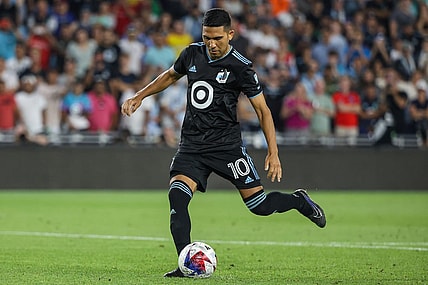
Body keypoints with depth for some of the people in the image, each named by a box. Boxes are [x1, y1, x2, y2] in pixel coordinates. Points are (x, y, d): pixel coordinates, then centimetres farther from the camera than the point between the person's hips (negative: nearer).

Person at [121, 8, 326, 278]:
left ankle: (299, 201, 28)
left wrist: (273, 153, -11)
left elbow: (263, 110, -5)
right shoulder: (192, 54, 4)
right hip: (192, 145, 4)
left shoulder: (240, 67, -9)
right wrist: (139, 97, 18)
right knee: (177, 196, -21)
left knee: (260, 205, -4)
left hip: (226, 144, -3)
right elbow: (170, 76, 26)